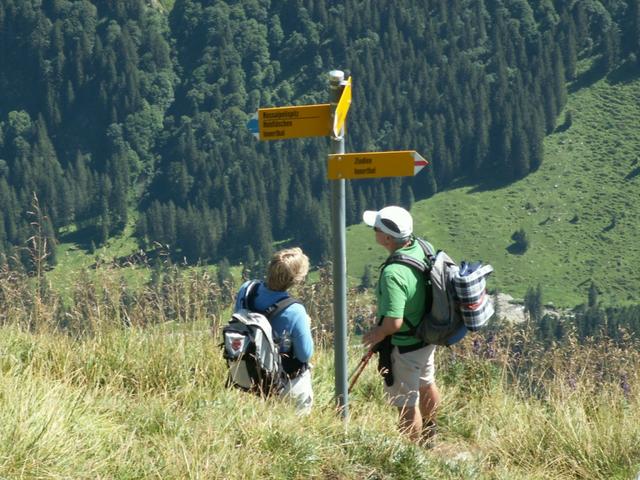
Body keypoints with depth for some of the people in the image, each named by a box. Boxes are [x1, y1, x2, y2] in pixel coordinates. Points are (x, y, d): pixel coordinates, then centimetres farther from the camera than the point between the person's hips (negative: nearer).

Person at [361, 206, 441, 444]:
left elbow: (394, 323, -40)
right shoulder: (423, 248, -12)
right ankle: (430, 436, 56)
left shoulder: (393, 274, -37)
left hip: (404, 348, -9)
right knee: (426, 384, 32)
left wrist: (377, 333, -16)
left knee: (406, 404, 9)